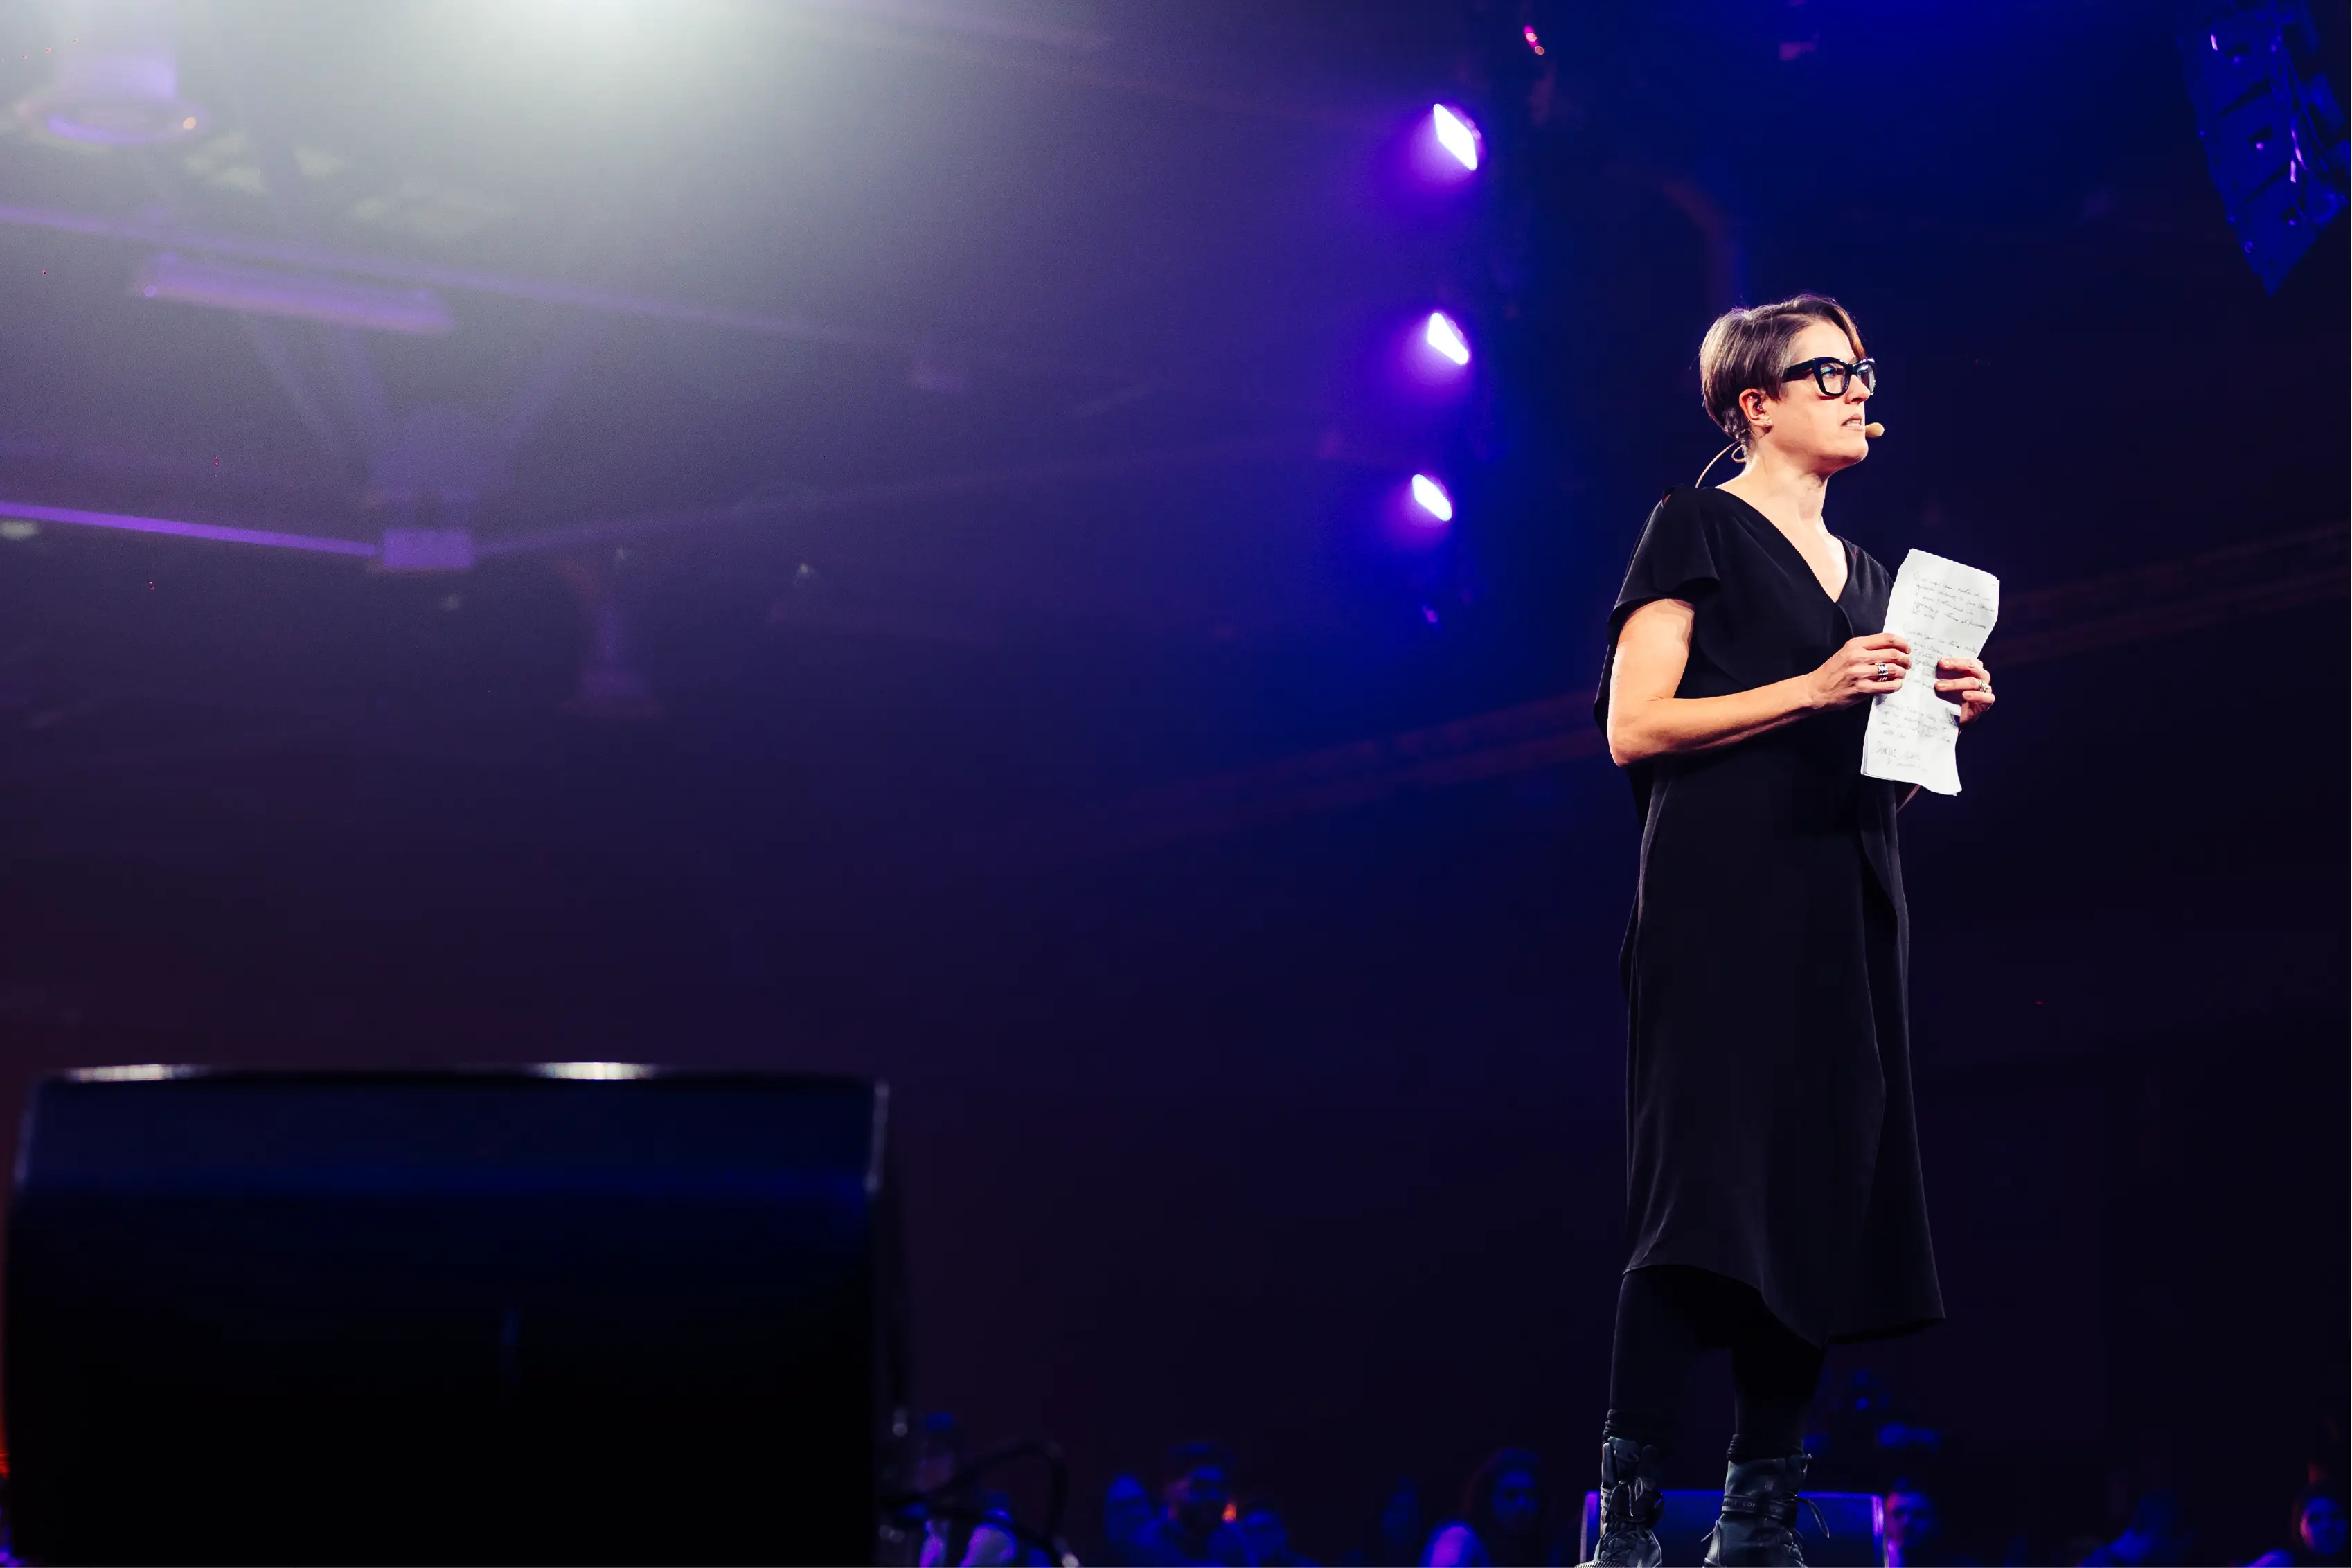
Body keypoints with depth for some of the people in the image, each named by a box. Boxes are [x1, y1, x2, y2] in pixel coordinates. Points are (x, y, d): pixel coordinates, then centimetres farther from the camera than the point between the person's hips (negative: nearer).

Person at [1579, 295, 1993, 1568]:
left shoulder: (1861, 570, 23)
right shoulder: (1698, 531, 1)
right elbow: (1633, 727, -9)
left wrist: (1938, 712, 6)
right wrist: (1812, 689, -15)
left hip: (1841, 912, 7)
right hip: (1721, 902, -7)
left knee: (1824, 1195, 1)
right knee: (1705, 1189, -15)